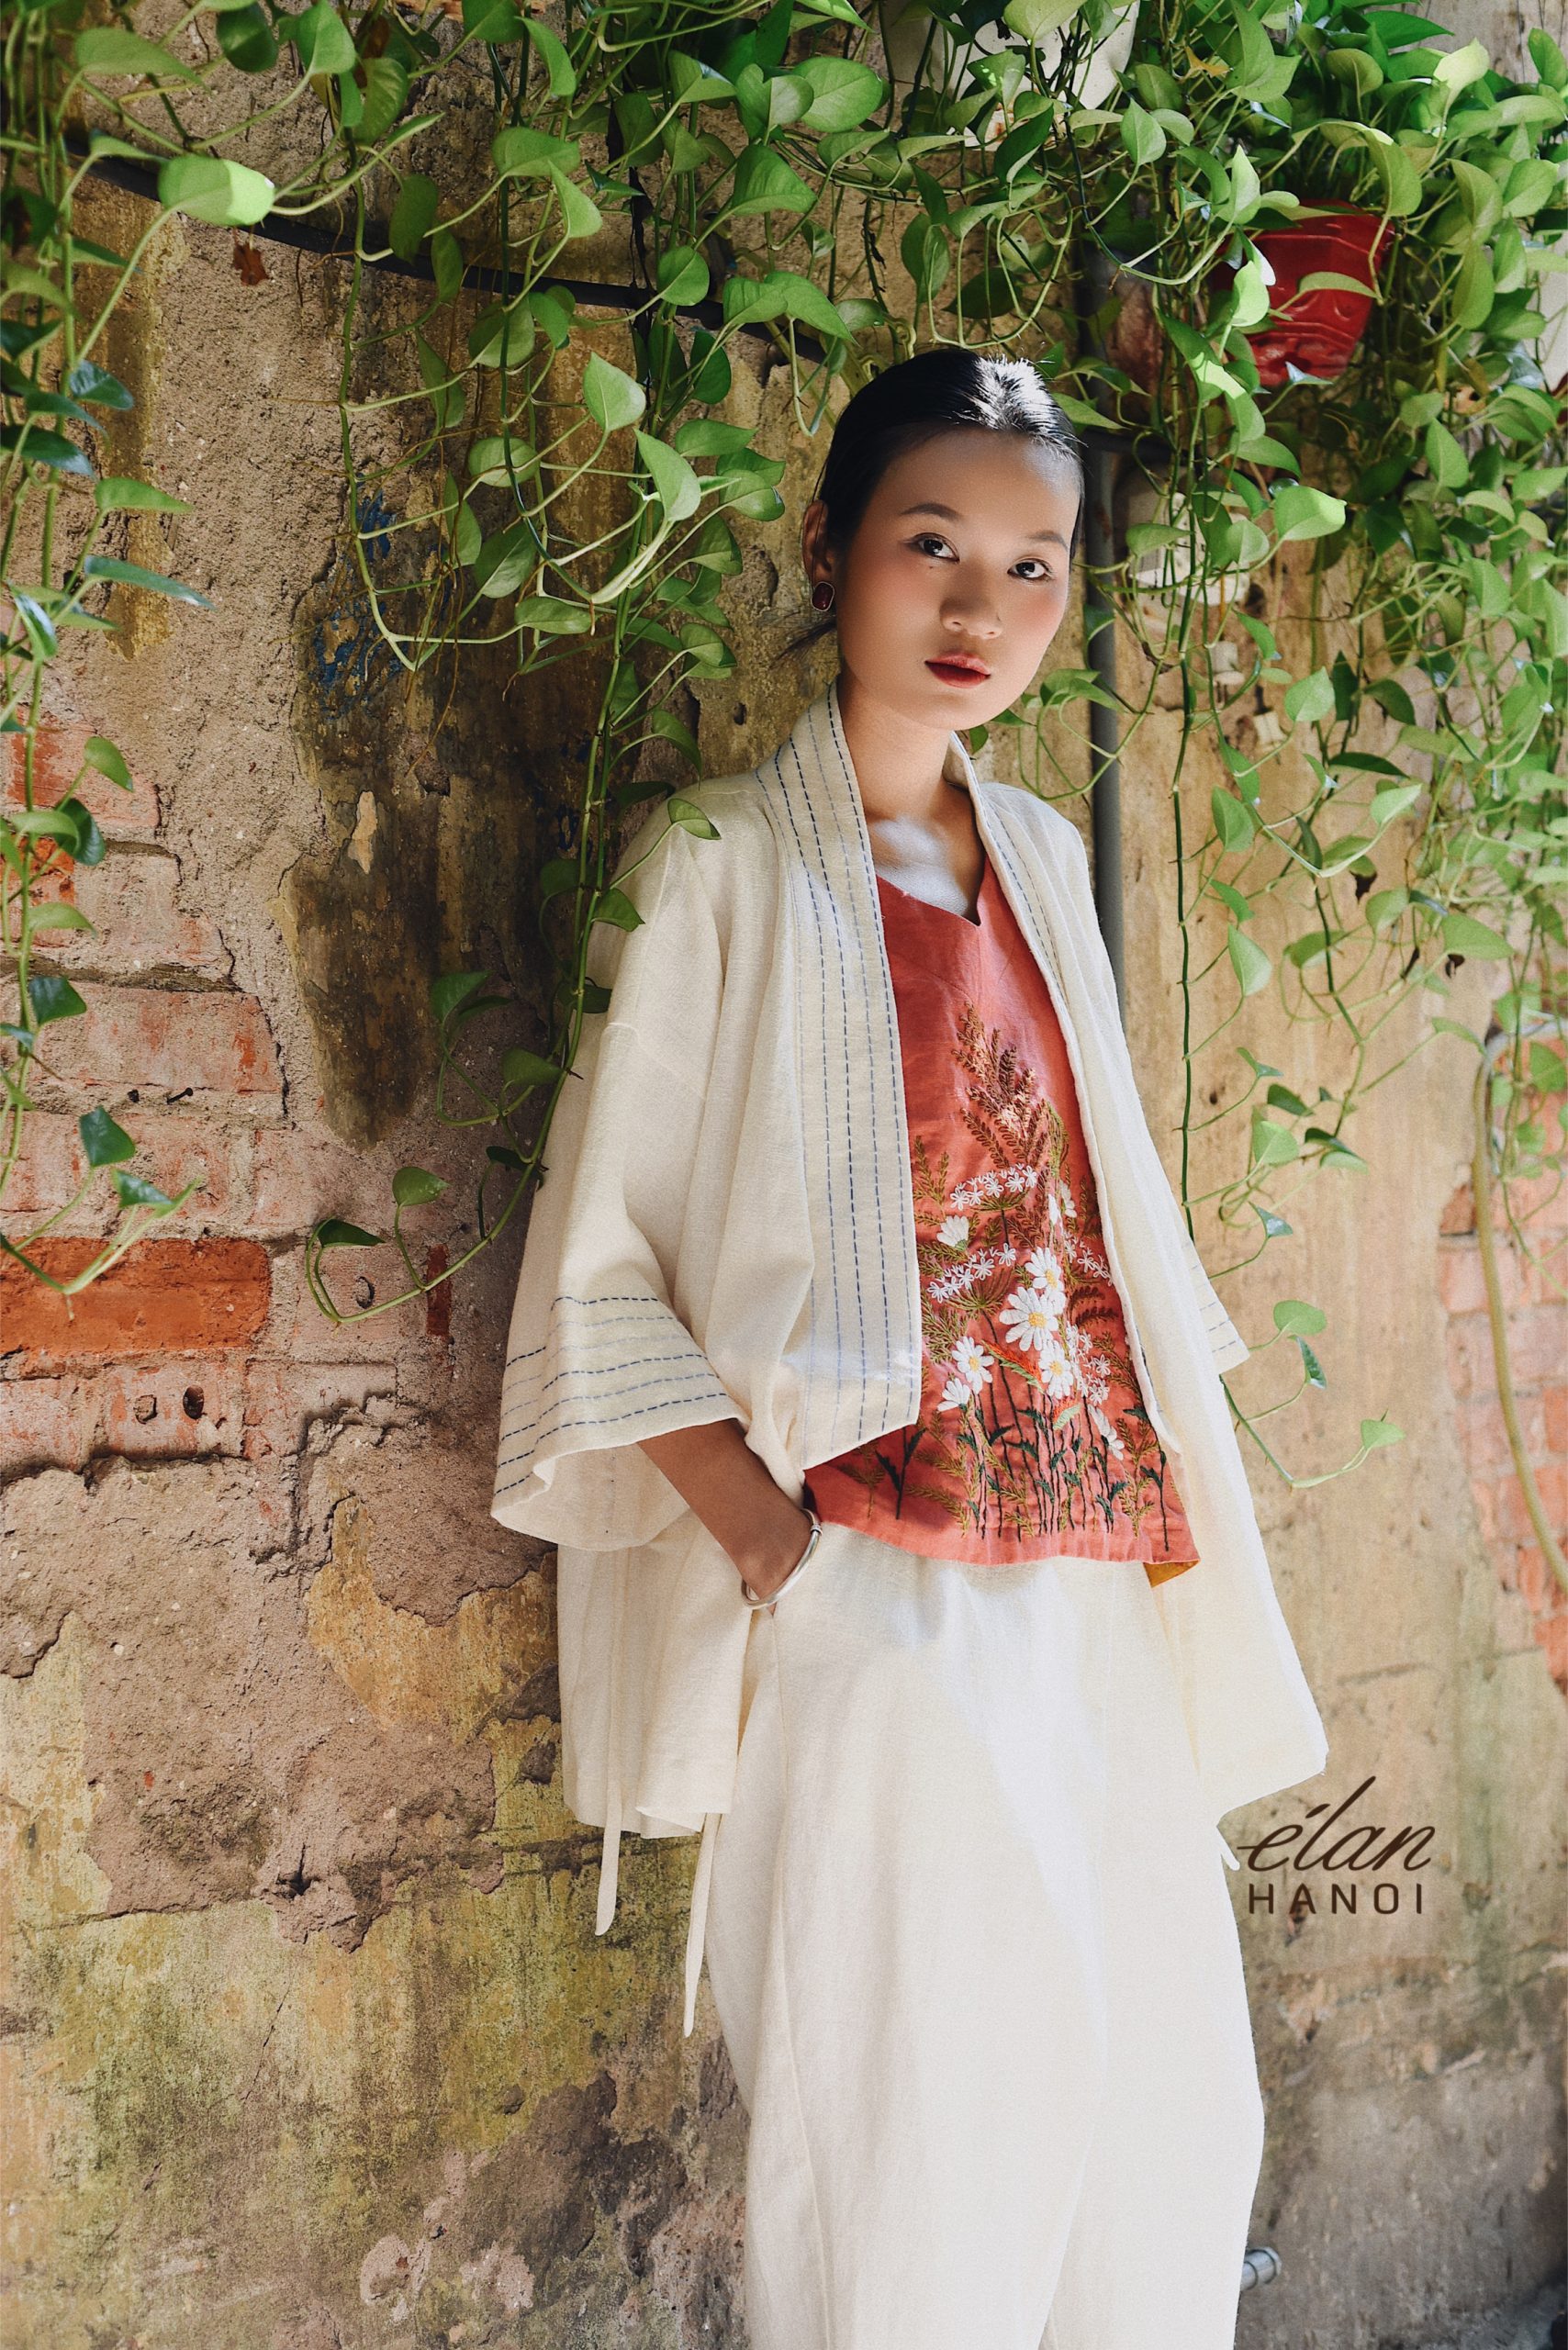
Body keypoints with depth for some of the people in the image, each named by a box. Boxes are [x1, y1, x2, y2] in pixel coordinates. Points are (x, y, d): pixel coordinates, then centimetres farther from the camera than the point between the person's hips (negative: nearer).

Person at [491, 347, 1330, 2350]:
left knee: (1179, 2108, 10)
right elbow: (600, 1274, -7)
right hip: (875, 1585, -6)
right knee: (928, 2128, -7)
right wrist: (770, 1547, -18)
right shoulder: (726, 865, -3)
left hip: (1089, 1577, 7)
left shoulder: (1040, 856, 15)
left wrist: (1160, 1501, 12)